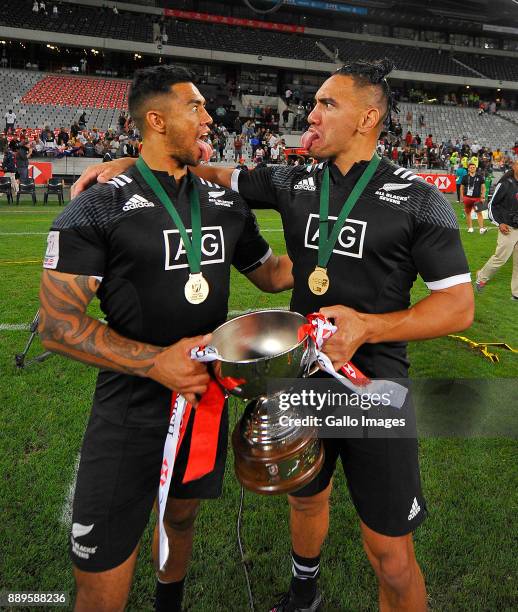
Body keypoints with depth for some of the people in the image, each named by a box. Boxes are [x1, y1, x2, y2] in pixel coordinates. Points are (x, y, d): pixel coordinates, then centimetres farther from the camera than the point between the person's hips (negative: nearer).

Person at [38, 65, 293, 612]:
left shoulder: (228, 206, 6)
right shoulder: (97, 209, -12)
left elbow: (270, 275, 19)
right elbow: (57, 322, -15)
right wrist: (155, 361, -25)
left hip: (207, 397, 6)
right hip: (130, 416, -5)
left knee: (181, 516, 28)